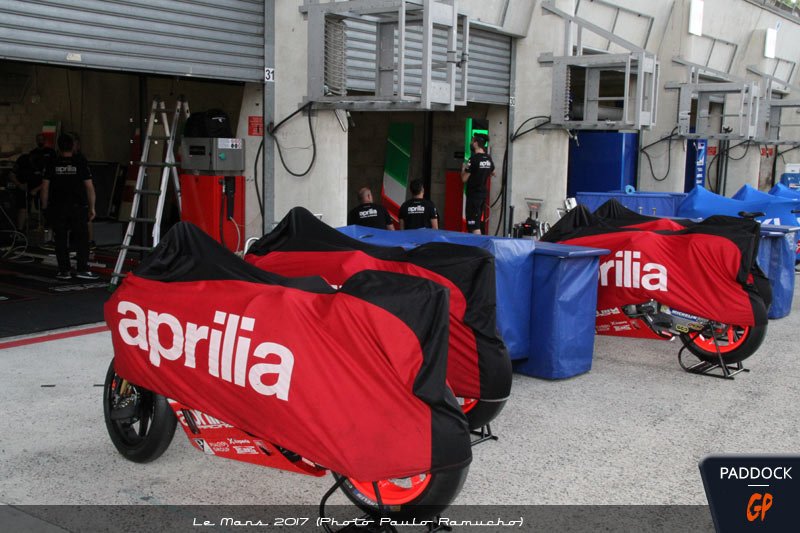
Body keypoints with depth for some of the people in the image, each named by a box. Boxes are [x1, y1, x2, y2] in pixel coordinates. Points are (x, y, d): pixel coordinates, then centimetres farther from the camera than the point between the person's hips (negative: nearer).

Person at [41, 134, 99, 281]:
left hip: (57, 208, 1)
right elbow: (89, 187, -3)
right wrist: (92, 208, 3)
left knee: (61, 240, 6)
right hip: (78, 208, -1)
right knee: (81, 239, 3)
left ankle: (64, 271, 7)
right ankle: (83, 269, -3)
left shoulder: (52, 165, 1)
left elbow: (45, 187, 1)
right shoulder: (80, 164, -1)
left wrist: (45, 207, 10)